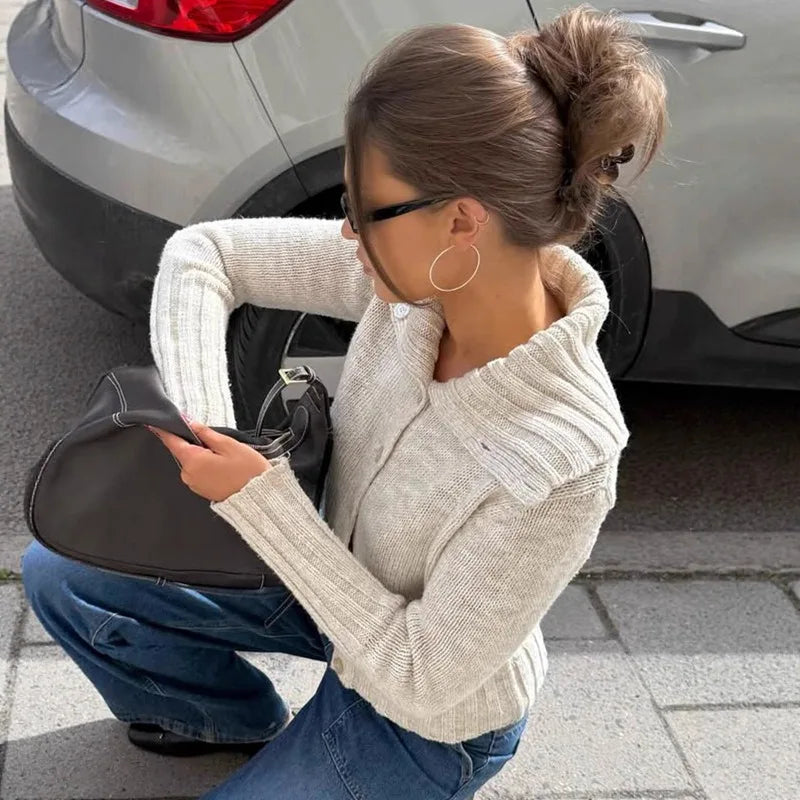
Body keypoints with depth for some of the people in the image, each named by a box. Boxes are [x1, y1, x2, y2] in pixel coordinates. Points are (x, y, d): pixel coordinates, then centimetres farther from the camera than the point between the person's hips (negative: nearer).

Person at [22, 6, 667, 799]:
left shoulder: (561, 458, -39)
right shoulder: (417, 271, -22)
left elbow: (417, 682, -29)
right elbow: (200, 253, -11)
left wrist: (260, 499, -31)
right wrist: (204, 432, -23)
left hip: (433, 726, -5)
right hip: (340, 578, 6)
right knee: (56, 572, 5)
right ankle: (241, 720, 26)